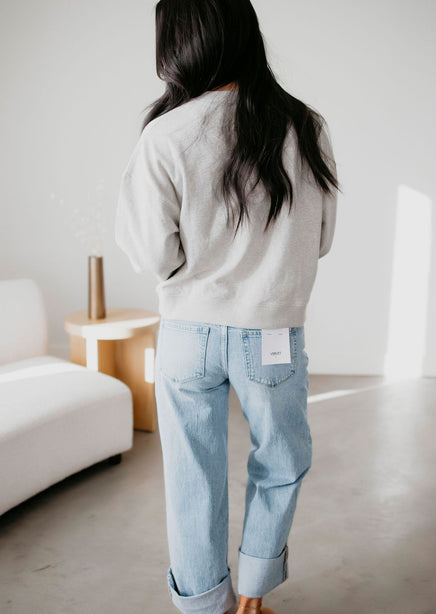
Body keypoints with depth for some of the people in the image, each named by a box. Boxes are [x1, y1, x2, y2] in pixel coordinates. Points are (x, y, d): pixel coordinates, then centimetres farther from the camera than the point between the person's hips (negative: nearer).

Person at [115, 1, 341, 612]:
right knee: (282, 465, 24)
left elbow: (156, 257, -11)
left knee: (194, 477, 16)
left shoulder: (165, 137, -12)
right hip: (272, 334, 1)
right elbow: (321, 240, 3)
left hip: (189, 332, 0)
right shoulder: (306, 127, -6)